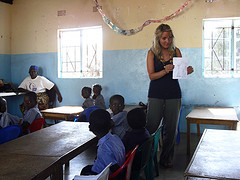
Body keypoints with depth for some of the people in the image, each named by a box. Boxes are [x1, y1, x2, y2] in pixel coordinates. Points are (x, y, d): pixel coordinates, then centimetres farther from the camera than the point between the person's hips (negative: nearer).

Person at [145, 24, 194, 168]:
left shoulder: (176, 51, 6)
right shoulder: (152, 53, 1)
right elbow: (151, 75, -6)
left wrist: (187, 71, -14)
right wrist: (165, 71, -22)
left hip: (173, 94, 2)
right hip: (156, 94, -2)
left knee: (171, 128, 6)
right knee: (151, 126, -4)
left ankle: (166, 159, 21)